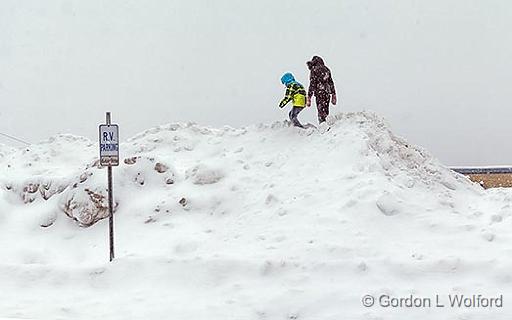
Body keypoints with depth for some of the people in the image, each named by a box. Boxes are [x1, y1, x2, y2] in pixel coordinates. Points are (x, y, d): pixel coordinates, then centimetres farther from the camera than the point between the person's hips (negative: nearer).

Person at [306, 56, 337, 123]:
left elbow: (312, 85, -9)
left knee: (321, 113, -7)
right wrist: (333, 95, 23)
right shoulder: (326, 69, 14)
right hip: (327, 93, 6)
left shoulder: (314, 70, -5)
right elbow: (331, 83, 17)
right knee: (326, 112, 12)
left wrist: (309, 98, -8)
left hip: (319, 93, -6)